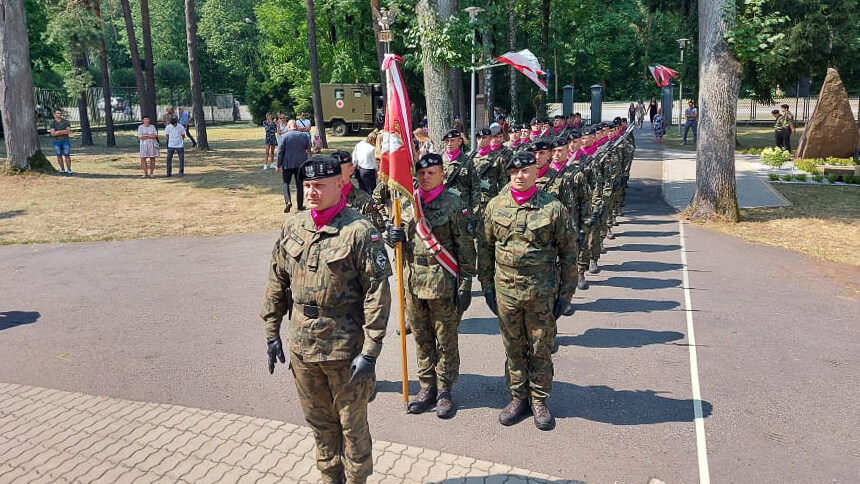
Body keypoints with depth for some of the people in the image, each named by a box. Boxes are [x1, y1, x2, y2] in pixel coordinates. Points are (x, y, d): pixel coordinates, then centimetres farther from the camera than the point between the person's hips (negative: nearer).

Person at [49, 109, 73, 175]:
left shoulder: (66, 122, 5)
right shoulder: (52, 123, 3)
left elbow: (69, 131, -7)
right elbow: (53, 133, -9)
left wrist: (57, 132, -12)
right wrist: (64, 131, -11)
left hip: (66, 141, -1)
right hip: (57, 142, 1)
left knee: (67, 155, -4)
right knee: (59, 156, 3)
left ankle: (69, 170, -2)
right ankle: (62, 169, 11)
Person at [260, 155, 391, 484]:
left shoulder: (359, 231, -16)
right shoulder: (292, 227, 3)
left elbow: (377, 293, -17)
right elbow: (277, 283, 11)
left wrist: (370, 351, -18)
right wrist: (272, 332, 10)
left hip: (345, 349, -5)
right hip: (301, 345, 6)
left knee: (352, 424, 12)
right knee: (318, 421, 22)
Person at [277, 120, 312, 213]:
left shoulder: (285, 136, -9)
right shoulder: (304, 135, 1)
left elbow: (280, 151, -8)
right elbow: (309, 149, 10)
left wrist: (278, 165, -2)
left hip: (288, 164, -2)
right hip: (301, 163, 2)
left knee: (286, 183, 10)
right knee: (300, 184, 11)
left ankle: (288, 201, -11)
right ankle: (300, 205, 14)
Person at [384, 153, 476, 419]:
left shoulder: (452, 203, -7)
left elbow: (465, 247, -7)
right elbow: (400, 237, 14)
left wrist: (465, 284, -10)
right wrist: (391, 236, -10)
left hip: (443, 280, -4)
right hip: (414, 279, 5)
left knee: (446, 339, 7)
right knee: (421, 338, 14)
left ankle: (444, 390, 22)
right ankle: (427, 387, 29)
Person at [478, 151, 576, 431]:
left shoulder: (553, 208, -6)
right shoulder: (495, 206, 1)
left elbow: (568, 253, -1)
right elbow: (486, 249, 8)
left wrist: (566, 293, -2)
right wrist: (486, 286, 6)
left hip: (542, 292, -2)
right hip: (505, 289, 2)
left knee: (541, 349, 10)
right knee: (513, 348, 14)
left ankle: (539, 400, 27)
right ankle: (518, 396, 31)